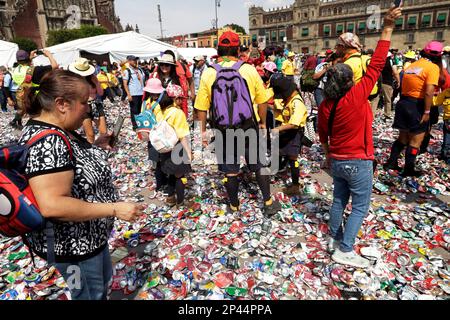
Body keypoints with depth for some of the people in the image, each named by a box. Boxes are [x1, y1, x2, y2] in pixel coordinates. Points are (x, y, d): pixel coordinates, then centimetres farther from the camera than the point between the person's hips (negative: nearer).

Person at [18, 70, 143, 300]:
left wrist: (97, 147, 3)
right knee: (90, 294, 17)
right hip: (72, 243, -9)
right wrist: (115, 209, -31)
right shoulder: (47, 142, -31)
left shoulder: (55, 131, 0)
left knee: (104, 278, 30)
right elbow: (52, 206, -36)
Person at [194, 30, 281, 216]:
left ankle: (234, 205, 29)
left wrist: (203, 131, 7)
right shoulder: (249, 70, -7)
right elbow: (262, 101, -1)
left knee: (230, 170, 13)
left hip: (223, 130, 0)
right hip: (249, 128, 0)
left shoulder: (208, 73, -7)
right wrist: (263, 122, 13)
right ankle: (268, 203, 24)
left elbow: (201, 108, -4)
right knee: (259, 165, 15)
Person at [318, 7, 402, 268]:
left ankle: (335, 239, 33)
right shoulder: (357, 95, -19)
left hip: (336, 161, 6)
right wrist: (388, 28, -12)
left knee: (339, 200, 20)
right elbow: (376, 65, -17)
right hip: (358, 163, -6)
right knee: (360, 207, 7)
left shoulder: (326, 104, -4)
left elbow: (323, 134, 9)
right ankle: (344, 250, 11)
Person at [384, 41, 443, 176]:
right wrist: (427, 112, -17)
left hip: (404, 102, 7)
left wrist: (406, 99, 12)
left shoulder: (413, 65, 13)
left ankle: (391, 162, 23)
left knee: (403, 136, 19)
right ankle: (408, 169, 10)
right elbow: (428, 92, -19)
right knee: (416, 140, 4)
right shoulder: (433, 67, -10)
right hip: (417, 105, -7)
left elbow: (404, 85, 10)